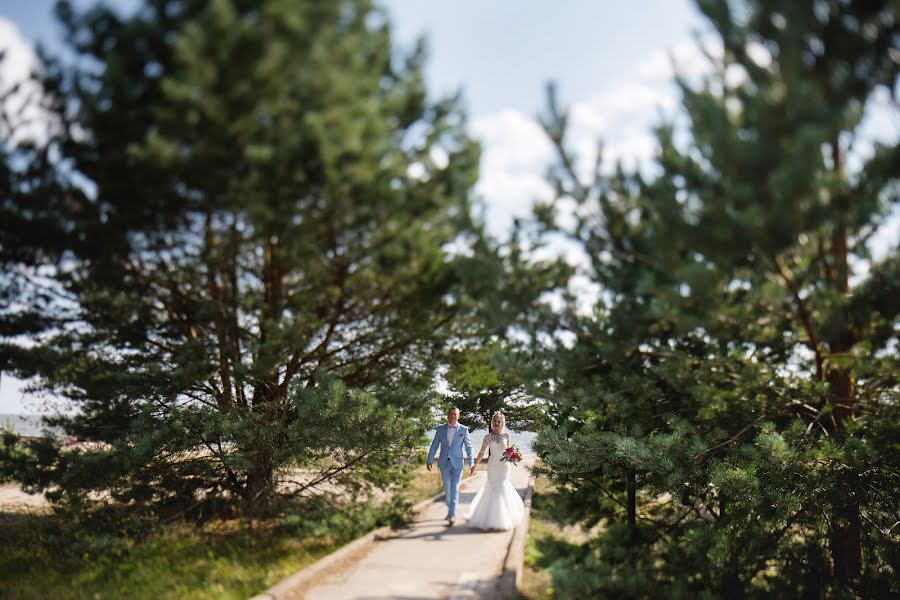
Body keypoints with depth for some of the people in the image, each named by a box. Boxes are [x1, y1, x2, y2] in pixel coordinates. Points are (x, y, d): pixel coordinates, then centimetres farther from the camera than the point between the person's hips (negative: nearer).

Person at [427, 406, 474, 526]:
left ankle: (452, 516, -8)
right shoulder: (441, 429, 3)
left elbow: (468, 447, 0)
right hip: (444, 463, 3)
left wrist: (471, 463, -4)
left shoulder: (464, 429, -2)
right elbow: (434, 445, 6)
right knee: (447, 489, 12)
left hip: (457, 463, -3)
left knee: (454, 489, -8)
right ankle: (450, 510, 32)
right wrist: (430, 460, 2)